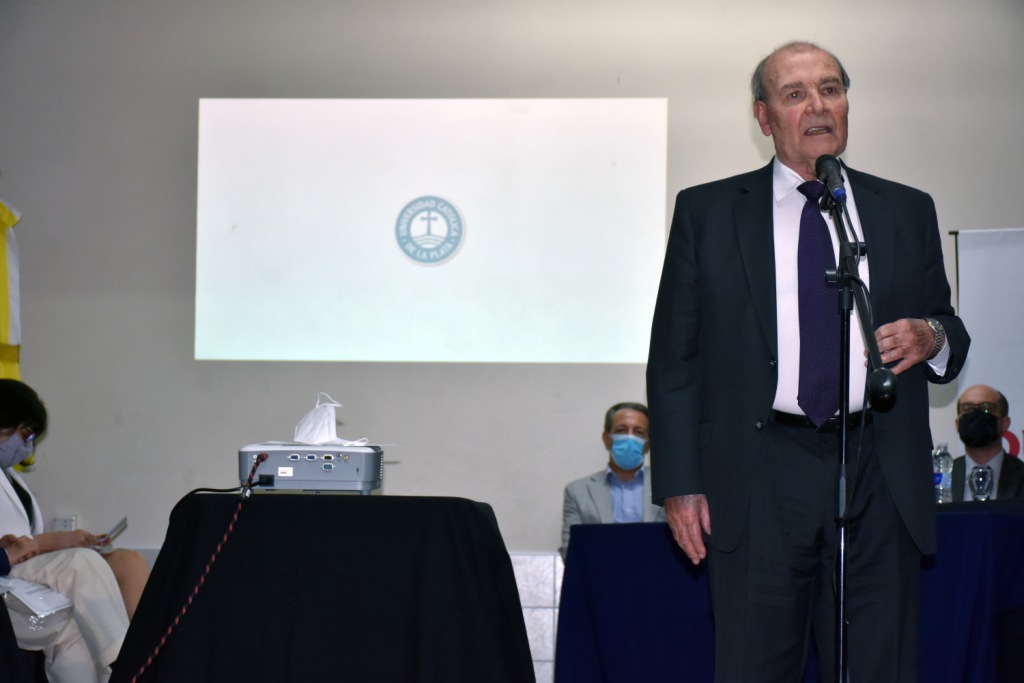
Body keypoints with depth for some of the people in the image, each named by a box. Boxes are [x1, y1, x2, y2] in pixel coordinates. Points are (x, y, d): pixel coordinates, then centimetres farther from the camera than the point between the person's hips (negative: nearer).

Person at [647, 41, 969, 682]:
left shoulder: (908, 212, 14)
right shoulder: (706, 212, 9)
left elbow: (950, 333, 20)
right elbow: (674, 357, 6)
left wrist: (932, 335, -6)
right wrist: (680, 482, -2)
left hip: (882, 483, 2)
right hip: (758, 482, -1)